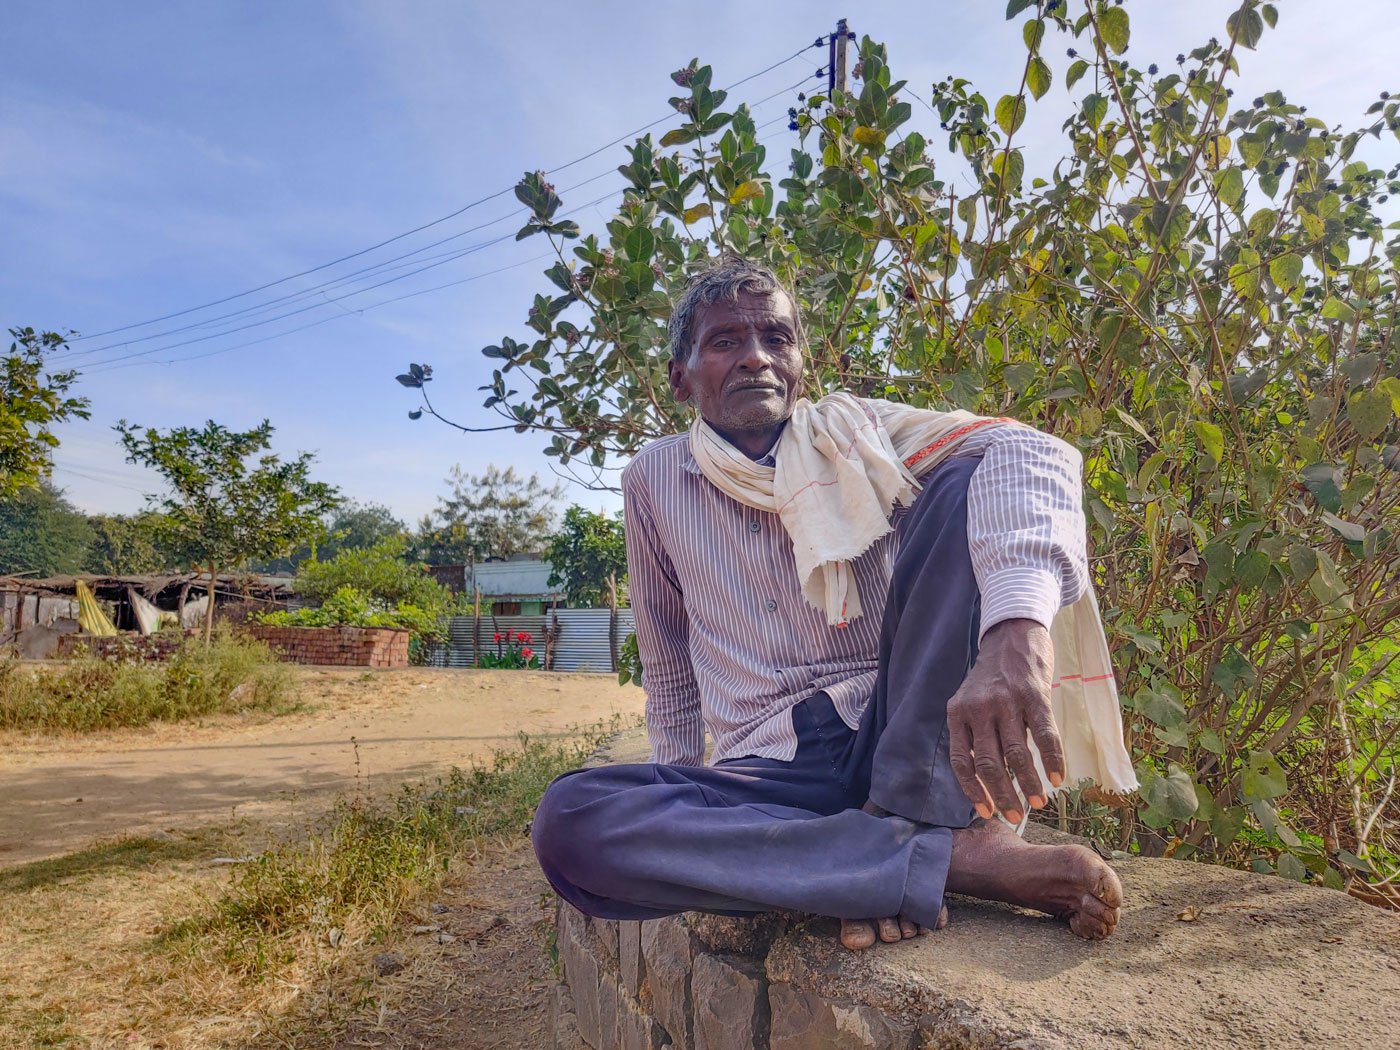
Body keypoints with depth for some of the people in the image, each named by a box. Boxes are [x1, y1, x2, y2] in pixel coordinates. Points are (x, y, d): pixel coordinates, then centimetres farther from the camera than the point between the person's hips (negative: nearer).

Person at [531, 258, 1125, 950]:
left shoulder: (852, 433, 0)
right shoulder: (653, 482, 8)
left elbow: (1028, 450, -21)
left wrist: (1016, 624, -41)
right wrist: (678, 810, 18)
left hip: (906, 742, -1)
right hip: (768, 777, 2)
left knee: (966, 483, -19)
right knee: (566, 823, -28)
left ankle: (903, 816, -24)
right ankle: (951, 853, -26)